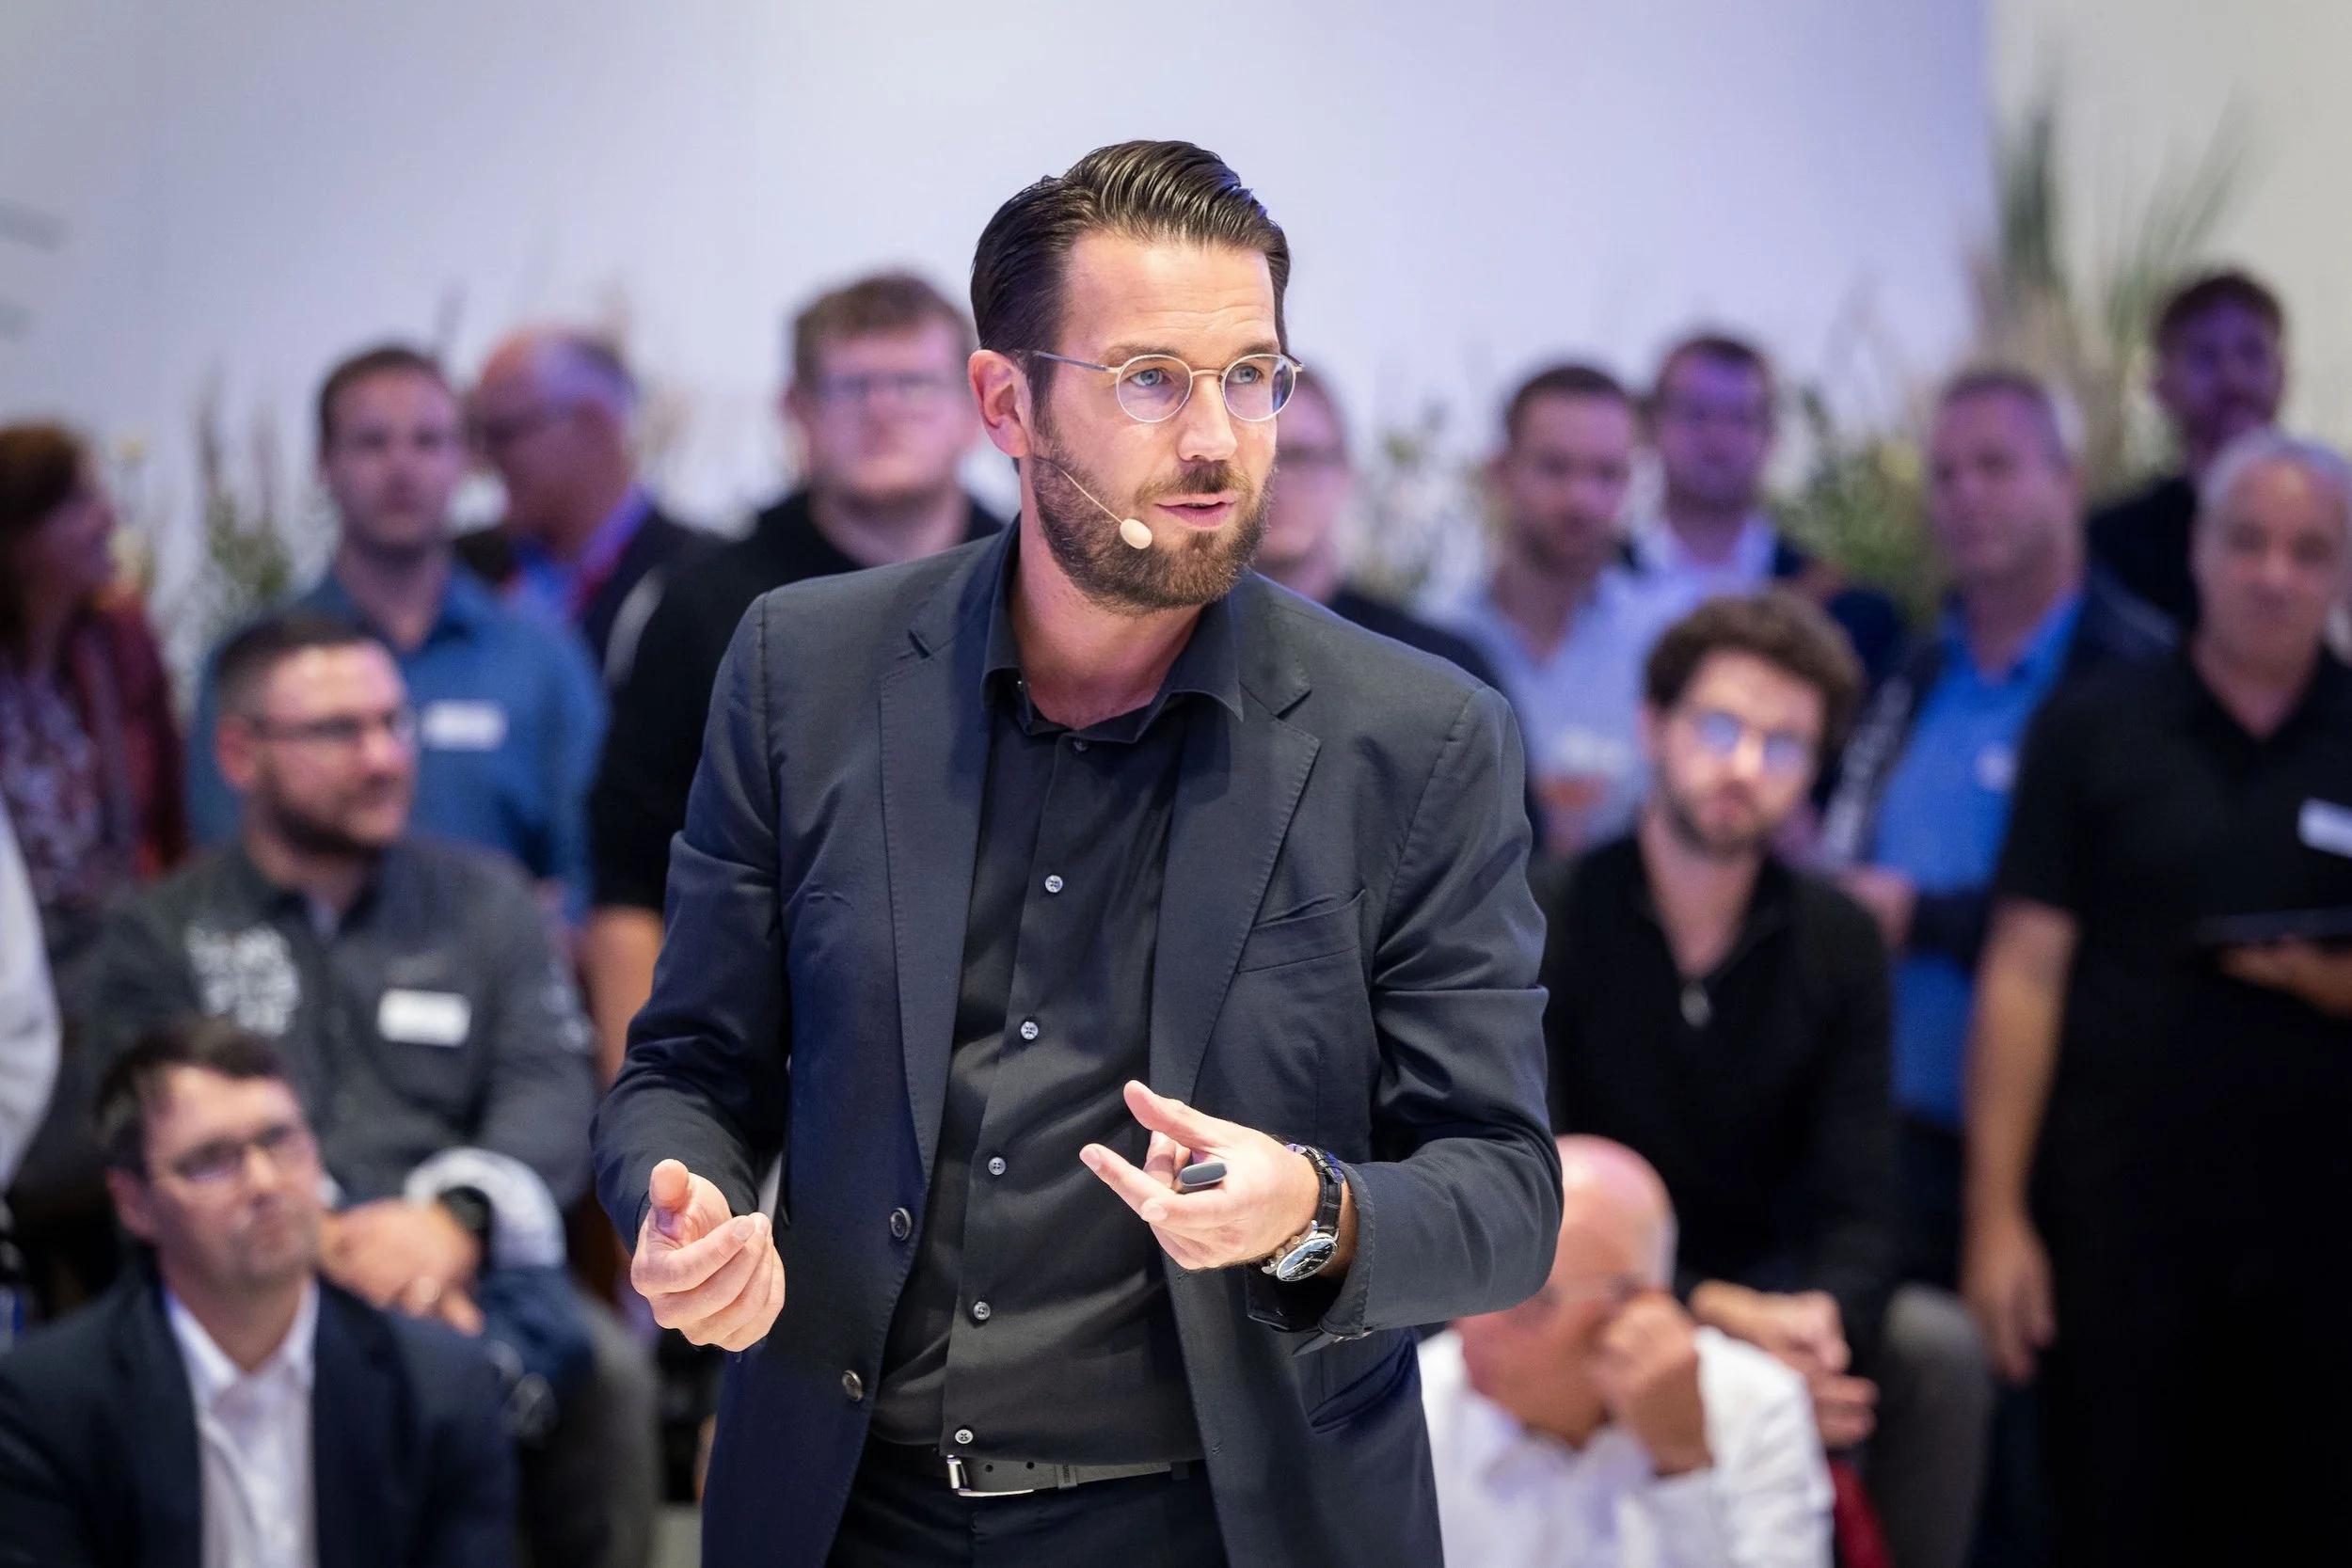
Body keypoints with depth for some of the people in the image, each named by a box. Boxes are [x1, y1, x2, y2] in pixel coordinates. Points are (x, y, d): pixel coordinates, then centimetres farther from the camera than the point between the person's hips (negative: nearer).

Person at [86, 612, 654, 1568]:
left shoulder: (483, 900, 20)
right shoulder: (160, 941, 14)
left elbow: (552, 1091, 5)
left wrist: (456, 1216, -16)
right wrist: (337, 1243, -17)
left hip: (471, 1264, 2)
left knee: (607, 1368, -31)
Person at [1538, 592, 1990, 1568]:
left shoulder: (1839, 946, 1)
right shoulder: (1543, 929, -12)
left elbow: (1854, 1208, -4)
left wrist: (1822, 1323, -28)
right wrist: (1718, 1317, -30)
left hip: (1756, 1298, 4)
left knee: (1938, 1346, -22)